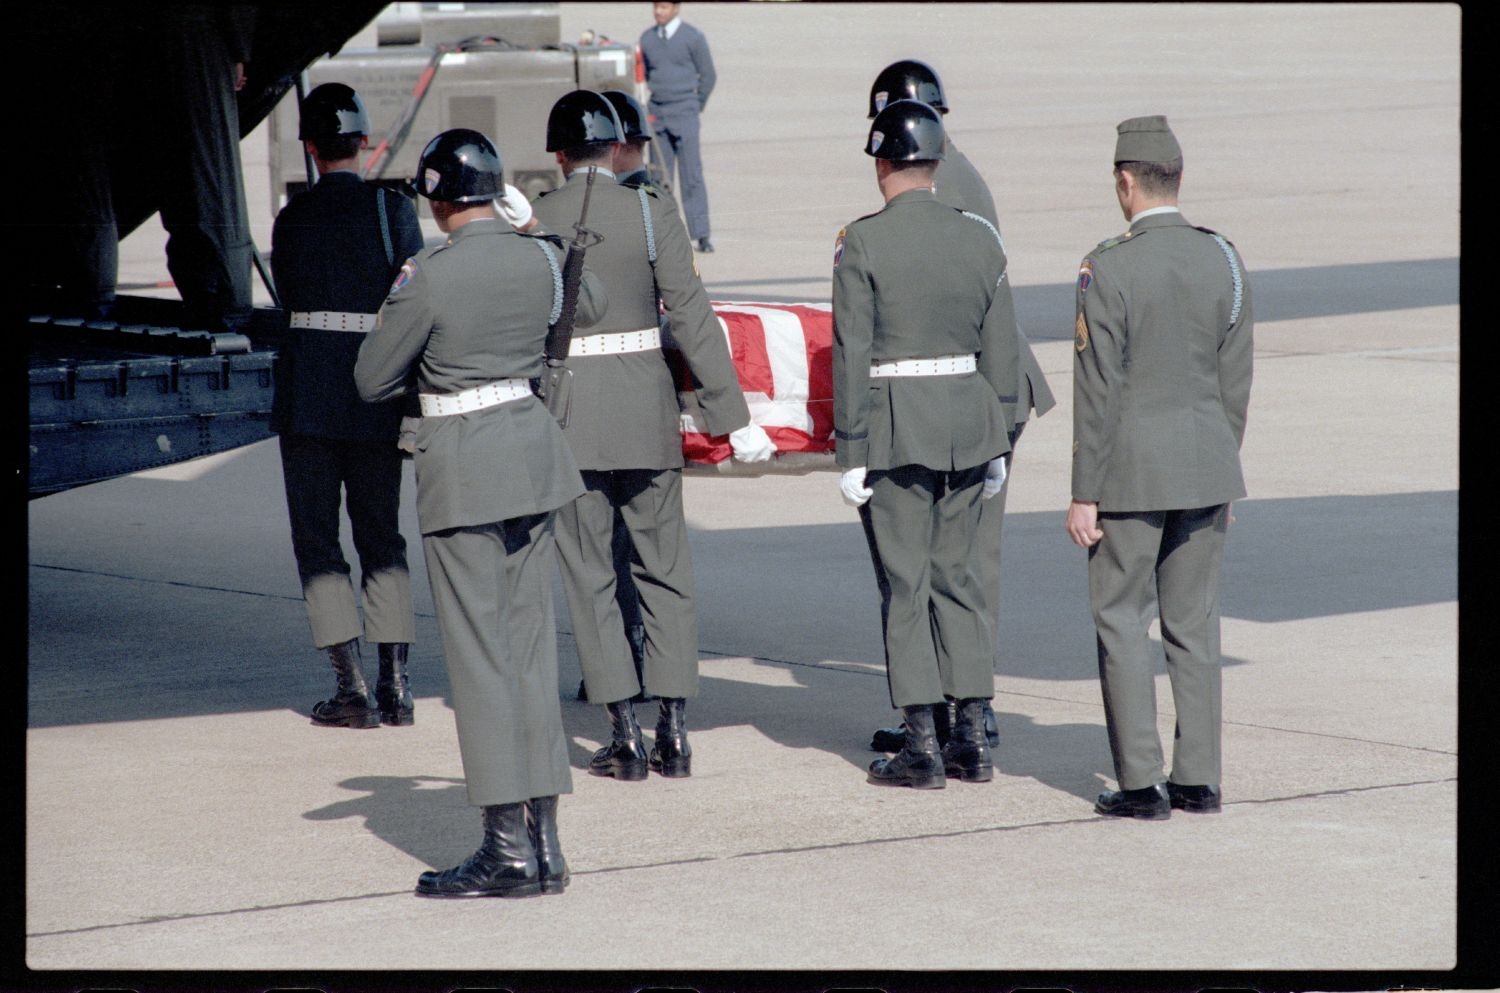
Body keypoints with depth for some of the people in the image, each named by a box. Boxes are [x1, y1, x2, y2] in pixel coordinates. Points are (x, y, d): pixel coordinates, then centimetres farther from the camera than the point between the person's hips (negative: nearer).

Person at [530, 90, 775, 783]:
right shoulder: (651, 213, -5)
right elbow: (692, 315, -8)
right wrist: (733, 417, -5)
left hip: (565, 413, -1)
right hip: (646, 411, 1)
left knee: (589, 577, 5)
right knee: (664, 571, 10)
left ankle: (624, 735, 2)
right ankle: (673, 730, 8)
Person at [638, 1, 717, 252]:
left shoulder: (693, 38, -3)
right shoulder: (647, 38, 9)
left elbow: (708, 76, 3)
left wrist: (695, 106, 8)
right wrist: (650, 106, 10)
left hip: (684, 114, -4)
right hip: (656, 115, 4)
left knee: (691, 176, -8)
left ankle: (701, 235, -9)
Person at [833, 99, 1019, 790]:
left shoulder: (863, 243, -10)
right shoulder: (980, 239, 4)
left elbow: (851, 354, -11)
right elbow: (1001, 351, 8)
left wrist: (850, 453, -7)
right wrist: (996, 443, 16)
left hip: (894, 429, -5)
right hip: (967, 422, 5)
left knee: (905, 583, 2)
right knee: (955, 575, 14)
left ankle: (922, 748, 3)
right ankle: (973, 738, 14)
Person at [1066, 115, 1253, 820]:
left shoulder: (1108, 268, -14)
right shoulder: (1224, 261, 2)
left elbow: (1098, 390, -14)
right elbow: (1235, 381, 6)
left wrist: (1084, 494, -10)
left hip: (1132, 470, -5)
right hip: (1205, 468, 5)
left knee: (1122, 622, 3)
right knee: (1194, 623, 11)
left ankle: (1141, 783, -1)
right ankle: (1198, 779, 11)